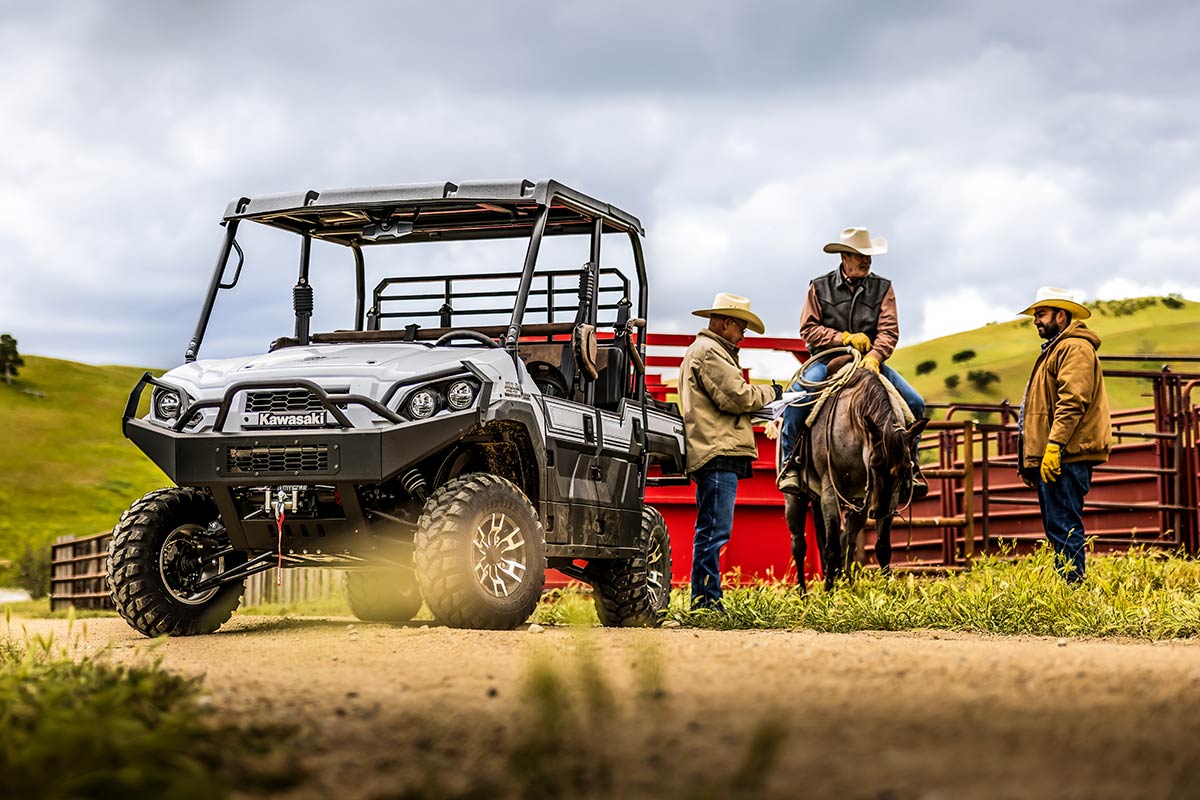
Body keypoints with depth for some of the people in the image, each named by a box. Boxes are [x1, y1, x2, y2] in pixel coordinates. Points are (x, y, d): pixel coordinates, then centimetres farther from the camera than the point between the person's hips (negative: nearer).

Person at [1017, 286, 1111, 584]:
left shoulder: (1075, 348, -8)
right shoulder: (1054, 349, 25)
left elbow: (1072, 401, -20)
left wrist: (1054, 446, -26)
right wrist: (1029, 460, 25)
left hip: (1063, 458, -11)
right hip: (1047, 459, 11)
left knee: (1064, 527, -12)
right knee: (1057, 529, 12)